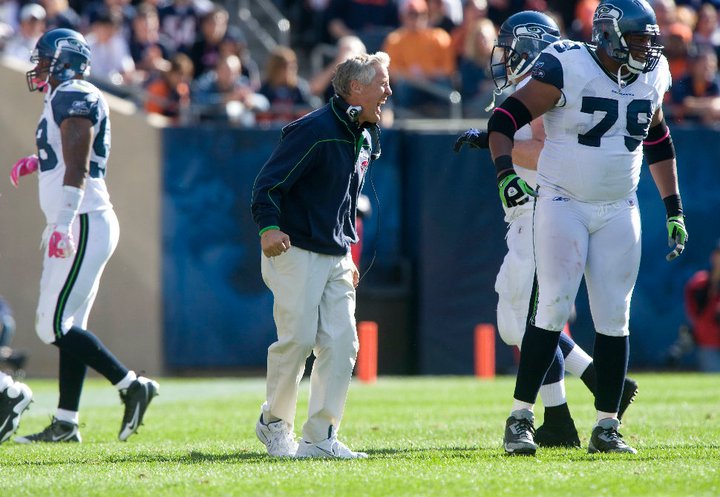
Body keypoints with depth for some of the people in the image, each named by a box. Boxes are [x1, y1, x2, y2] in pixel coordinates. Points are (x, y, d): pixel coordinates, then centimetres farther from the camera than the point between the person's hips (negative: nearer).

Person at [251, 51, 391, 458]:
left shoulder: (367, 139, 14)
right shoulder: (315, 130, -14)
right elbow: (269, 182, -16)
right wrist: (269, 227, -30)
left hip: (335, 258, 8)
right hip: (296, 252, -8)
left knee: (342, 344, -2)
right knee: (298, 340, -9)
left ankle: (320, 438, 2)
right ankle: (275, 423, 12)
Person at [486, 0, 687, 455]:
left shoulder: (652, 77, 4)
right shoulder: (567, 69, -14)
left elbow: (658, 142, 19)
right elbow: (504, 119, -14)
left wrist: (674, 209, 18)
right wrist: (506, 173, -29)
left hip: (619, 211, 5)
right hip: (563, 205, -5)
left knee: (615, 317, 2)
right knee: (553, 308, -11)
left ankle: (606, 428, 7)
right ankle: (520, 417, -4)